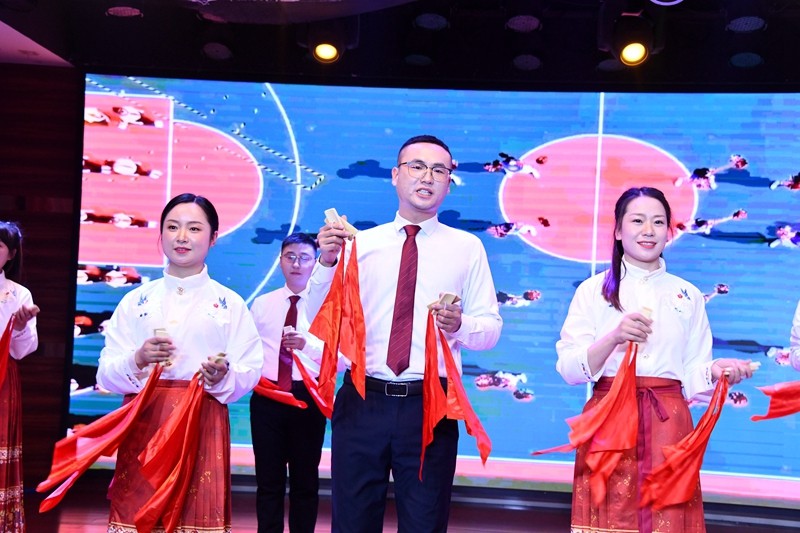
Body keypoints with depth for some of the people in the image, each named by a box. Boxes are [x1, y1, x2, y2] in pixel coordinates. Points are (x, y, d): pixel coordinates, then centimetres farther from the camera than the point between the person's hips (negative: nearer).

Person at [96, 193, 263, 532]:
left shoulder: (230, 303, 4)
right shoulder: (135, 300, 8)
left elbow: (250, 372, 0)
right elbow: (106, 375, 3)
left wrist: (223, 377, -20)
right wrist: (137, 361, -16)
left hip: (203, 425, -1)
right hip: (143, 425, 1)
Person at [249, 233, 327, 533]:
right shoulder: (261, 304, 9)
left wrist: (309, 345, -23)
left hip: (308, 397, -2)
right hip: (267, 397, 2)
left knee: (305, 480, 10)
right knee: (268, 480, 8)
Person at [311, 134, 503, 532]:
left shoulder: (467, 247, 6)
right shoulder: (360, 243, 8)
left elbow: (491, 327, 3)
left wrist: (460, 326, -19)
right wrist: (327, 261, -14)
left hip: (430, 406, 0)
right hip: (362, 401, 1)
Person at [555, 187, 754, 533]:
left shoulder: (689, 296, 12)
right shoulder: (593, 290, 5)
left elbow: (692, 379, 10)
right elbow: (569, 370, -5)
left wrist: (715, 371, -11)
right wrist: (615, 337, -20)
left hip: (668, 426, 2)